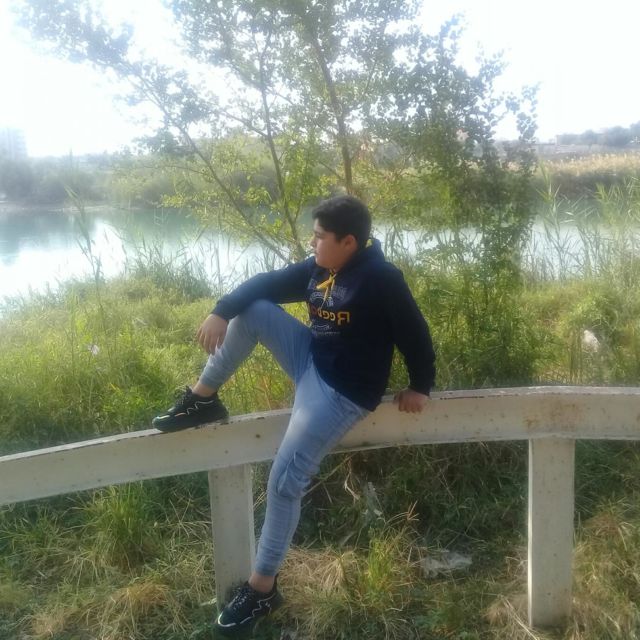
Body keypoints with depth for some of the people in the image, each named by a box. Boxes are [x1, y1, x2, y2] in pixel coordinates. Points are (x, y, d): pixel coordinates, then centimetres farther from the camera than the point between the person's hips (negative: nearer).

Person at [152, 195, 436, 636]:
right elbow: (265, 284, 5)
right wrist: (221, 311, -9)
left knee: (286, 479, -14)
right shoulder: (318, 269, 4)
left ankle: (263, 588, 2)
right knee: (251, 309, -5)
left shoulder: (381, 279, -19)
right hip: (312, 361, 8)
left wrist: (420, 387, -10)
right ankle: (203, 400, 6)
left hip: (344, 391, -8)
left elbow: (414, 332, -14)